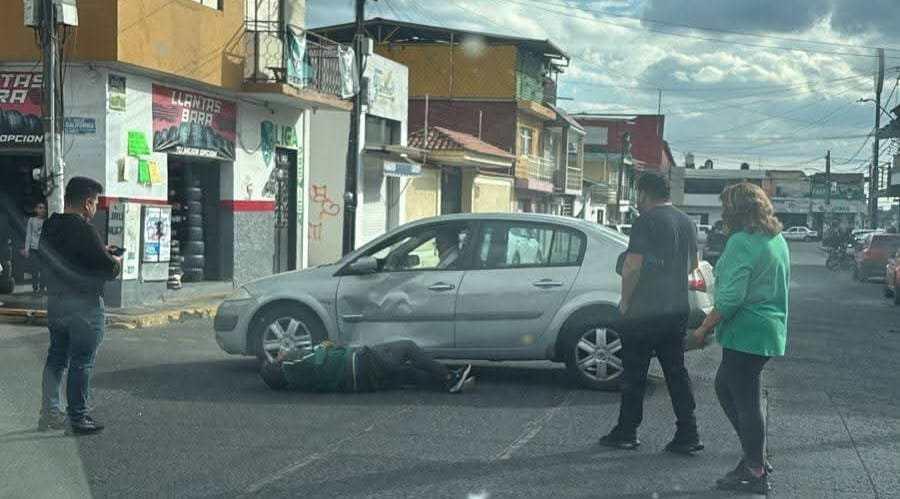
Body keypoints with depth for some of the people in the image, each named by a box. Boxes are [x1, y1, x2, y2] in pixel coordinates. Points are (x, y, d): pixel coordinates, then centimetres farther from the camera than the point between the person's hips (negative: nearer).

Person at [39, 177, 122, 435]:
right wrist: (116, 261, 3)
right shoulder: (84, 231, -20)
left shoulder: (49, 227, 6)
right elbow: (107, 268, -19)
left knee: (56, 358, 17)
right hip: (84, 306, -8)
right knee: (82, 363, 0)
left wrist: (102, 252, 13)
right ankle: (77, 418, 6)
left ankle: (50, 413, 22)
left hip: (55, 302, 8)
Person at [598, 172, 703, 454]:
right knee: (676, 372, 10)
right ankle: (688, 435, 8)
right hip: (678, 310, 7)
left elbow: (632, 266, -20)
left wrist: (625, 301, -9)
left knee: (634, 374, 3)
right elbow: (693, 264, 22)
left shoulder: (646, 222, -13)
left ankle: (626, 433, 11)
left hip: (644, 312, -7)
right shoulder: (687, 222, 11)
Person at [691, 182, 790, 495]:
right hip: (771, 331, 10)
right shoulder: (777, 239, 13)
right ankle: (755, 457, 24)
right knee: (725, 387, 21)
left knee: (745, 401, 0)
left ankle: (755, 472, 8)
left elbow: (731, 296, -23)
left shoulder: (742, 241, -17)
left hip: (747, 333, -10)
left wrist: (705, 328, -13)